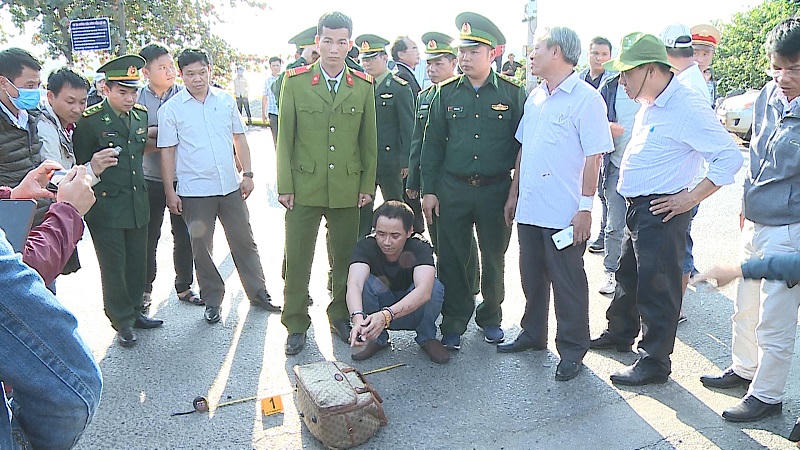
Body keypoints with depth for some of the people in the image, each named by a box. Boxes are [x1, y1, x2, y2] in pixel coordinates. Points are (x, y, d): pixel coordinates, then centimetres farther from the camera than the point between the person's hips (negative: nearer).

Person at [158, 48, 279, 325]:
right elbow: (167, 152, -2)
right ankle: (212, 301, 22)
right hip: (194, 191, -2)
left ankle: (258, 293, 23)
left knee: (244, 241, 9)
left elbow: (239, 138, 11)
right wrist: (170, 192, -5)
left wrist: (247, 174, 5)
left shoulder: (226, 100, 5)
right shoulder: (171, 109, -2)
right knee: (201, 248, 7)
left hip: (230, 186, 2)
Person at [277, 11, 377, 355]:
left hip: (347, 191, 2)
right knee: (297, 260, 4)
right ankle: (296, 325, 20)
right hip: (304, 188, -1)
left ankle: (341, 317, 30)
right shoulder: (295, 81, 1)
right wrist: (284, 186, -3)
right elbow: (285, 137, 1)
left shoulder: (364, 86, 6)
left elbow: (369, 140, 9)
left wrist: (368, 185, 5)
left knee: (345, 258, 11)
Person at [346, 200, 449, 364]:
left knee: (435, 286, -31)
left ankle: (427, 337, -3)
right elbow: (354, 284, -40)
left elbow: (424, 291, -45)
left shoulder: (420, 248, -27)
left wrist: (386, 315, -60)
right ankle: (378, 339, -6)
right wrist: (358, 318, -61)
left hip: (414, 310, -1)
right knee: (367, 282, -30)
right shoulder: (366, 246, -23)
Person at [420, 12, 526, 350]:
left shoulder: (513, 93, -1)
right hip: (452, 189, 1)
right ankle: (453, 324, 20)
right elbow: (432, 143, 6)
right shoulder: (447, 93, 4)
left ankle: (490, 317, 32)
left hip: (496, 189, -1)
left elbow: (522, 144, 2)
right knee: (451, 259, 5)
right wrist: (429, 190, 1)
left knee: (494, 258, 11)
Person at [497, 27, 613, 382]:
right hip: (530, 207, 7)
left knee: (567, 284, 4)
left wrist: (586, 207, -17)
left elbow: (593, 156, -13)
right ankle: (533, 334, 35)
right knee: (532, 277, 17)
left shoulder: (585, 98, -9)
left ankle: (572, 349, 19)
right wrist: (514, 193, 16)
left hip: (564, 214, -7)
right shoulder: (535, 97, 14)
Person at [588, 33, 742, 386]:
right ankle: (620, 334, 41)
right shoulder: (650, 105, 10)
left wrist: (692, 197, -19)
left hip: (661, 214, -9)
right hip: (637, 209, 10)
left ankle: (654, 363, 14)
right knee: (627, 276, 22)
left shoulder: (687, 108, -19)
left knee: (656, 288, 0)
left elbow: (730, 156, -21)